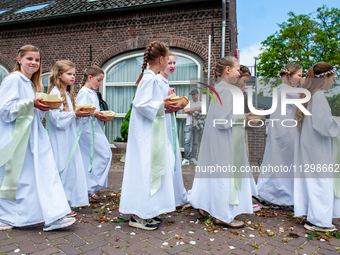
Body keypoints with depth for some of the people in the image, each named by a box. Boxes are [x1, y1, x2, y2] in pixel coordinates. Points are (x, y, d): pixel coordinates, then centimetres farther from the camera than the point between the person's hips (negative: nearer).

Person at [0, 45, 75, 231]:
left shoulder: (32, 83, 18)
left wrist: (45, 107, 3)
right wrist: (31, 103, -23)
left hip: (33, 137, 8)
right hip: (16, 137, -8)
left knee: (45, 173, 2)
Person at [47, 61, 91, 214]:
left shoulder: (67, 93, 18)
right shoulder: (55, 92, -10)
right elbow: (56, 117, -19)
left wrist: (80, 114, 4)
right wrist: (75, 113, -21)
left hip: (70, 137, 9)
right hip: (60, 139, -9)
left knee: (71, 168, 10)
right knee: (61, 169, -4)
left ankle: (69, 201, 19)